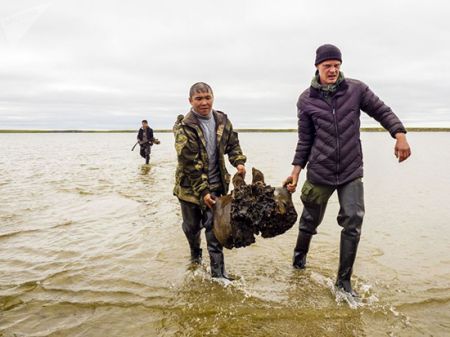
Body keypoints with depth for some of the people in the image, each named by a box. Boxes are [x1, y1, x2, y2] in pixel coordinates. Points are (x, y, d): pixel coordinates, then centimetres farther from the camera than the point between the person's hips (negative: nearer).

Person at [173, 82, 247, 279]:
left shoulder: (222, 120, -2)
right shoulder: (184, 128, -17)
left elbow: (233, 144, 11)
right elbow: (190, 164, -20)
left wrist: (239, 162, -9)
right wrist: (202, 192, -21)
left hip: (215, 185, 2)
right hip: (190, 187, -2)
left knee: (214, 228, 1)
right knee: (192, 226, 16)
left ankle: (218, 273, 9)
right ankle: (195, 255, 46)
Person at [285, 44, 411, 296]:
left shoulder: (356, 89, -1)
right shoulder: (307, 100, -1)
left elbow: (382, 111, 5)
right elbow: (305, 140, 3)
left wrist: (400, 135, -11)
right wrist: (296, 172, 0)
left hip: (351, 173, 1)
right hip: (319, 173, 0)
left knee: (353, 223, -7)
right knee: (310, 221, 14)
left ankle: (344, 280, 9)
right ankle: (300, 256, 43)